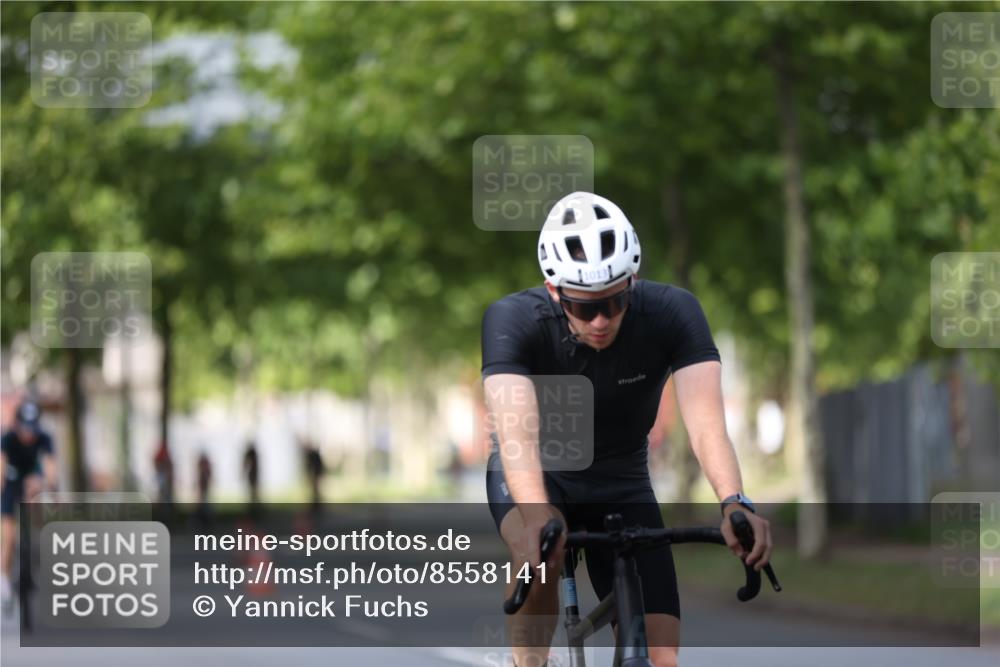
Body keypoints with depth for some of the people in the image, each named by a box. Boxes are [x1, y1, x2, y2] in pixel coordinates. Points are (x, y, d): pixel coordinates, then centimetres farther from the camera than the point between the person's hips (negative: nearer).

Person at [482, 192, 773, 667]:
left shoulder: (672, 313, -25)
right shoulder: (512, 320, -29)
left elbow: (704, 420, -37)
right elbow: (516, 431, -43)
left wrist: (735, 503, -56)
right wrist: (538, 516, -62)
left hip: (621, 484, 2)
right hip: (538, 475, -2)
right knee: (540, 551, -38)